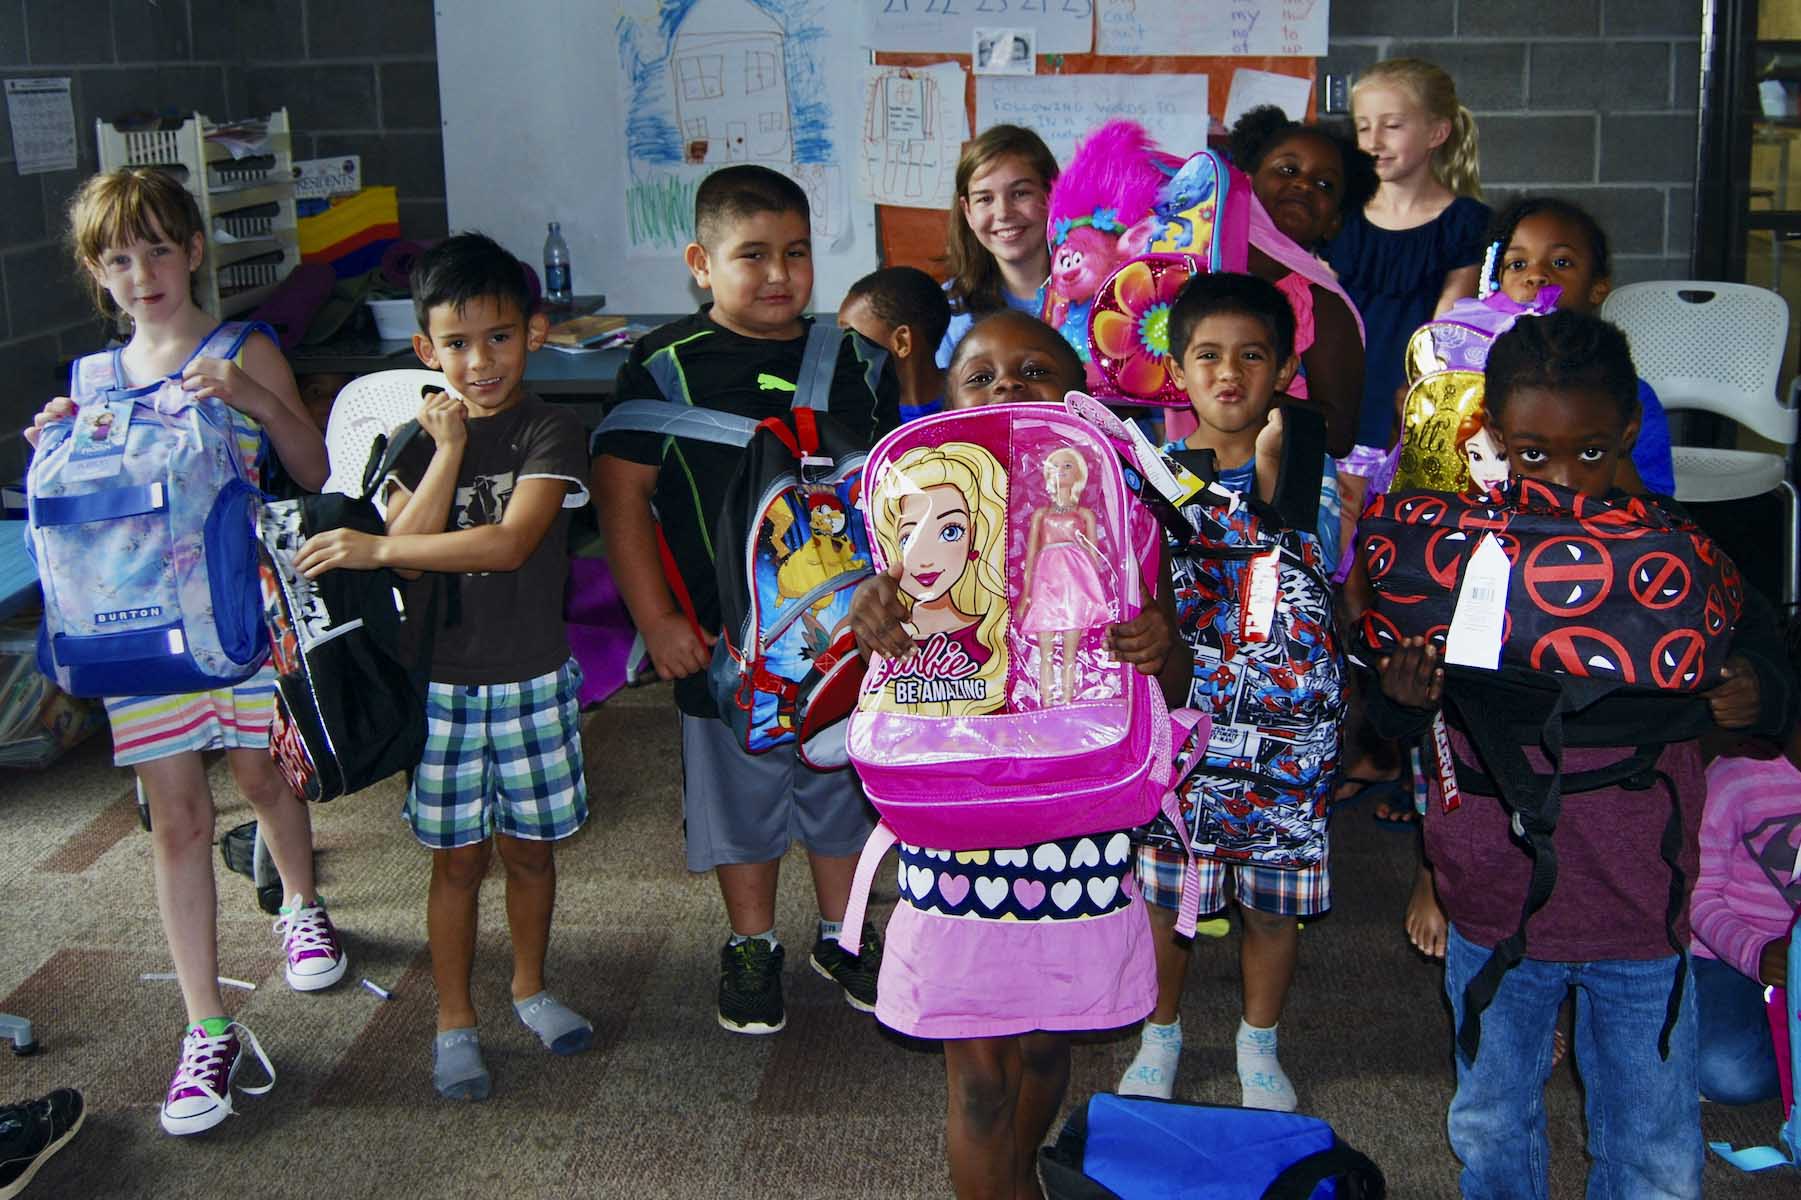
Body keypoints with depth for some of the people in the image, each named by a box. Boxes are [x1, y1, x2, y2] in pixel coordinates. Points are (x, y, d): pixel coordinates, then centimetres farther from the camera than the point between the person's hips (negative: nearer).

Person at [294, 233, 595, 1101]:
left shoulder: (551, 433, -10)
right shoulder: (418, 437, -1)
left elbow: (510, 542, -25)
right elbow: (406, 550, -13)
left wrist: (374, 548, -20)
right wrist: (449, 451, -17)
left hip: (535, 681, -1)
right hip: (443, 682, 1)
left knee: (531, 848, 14)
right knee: (458, 858, 9)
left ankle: (529, 987, 36)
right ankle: (454, 1021, 23)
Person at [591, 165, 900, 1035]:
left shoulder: (857, 361, 2)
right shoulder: (668, 366, -9)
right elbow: (620, 490, -8)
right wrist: (656, 619, -11)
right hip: (725, 638, -3)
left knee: (844, 786, 16)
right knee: (741, 792, 11)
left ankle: (842, 935, 36)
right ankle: (751, 946, 31)